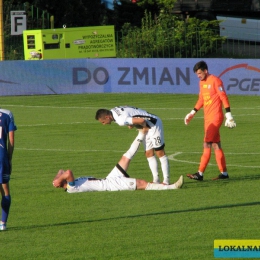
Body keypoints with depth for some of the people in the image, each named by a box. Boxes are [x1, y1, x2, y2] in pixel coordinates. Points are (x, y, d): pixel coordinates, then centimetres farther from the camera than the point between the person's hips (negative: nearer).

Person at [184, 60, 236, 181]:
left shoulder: (215, 81, -11)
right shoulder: (202, 83, 14)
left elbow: (224, 98, -13)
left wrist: (228, 115, -16)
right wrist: (193, 113, 20)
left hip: (215, 117, -9)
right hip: (207, 118, 9)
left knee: (207, 145, -12)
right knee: (216, 145, 9)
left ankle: (200, 173, -15)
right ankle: (224, 172, 14)